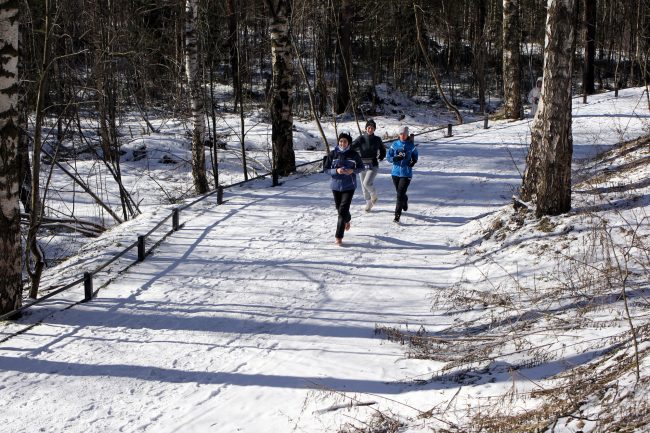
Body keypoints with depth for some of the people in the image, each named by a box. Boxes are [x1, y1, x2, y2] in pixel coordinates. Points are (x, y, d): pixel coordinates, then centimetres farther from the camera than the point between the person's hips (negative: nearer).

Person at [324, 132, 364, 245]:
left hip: (349, 186, -3)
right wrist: (336, 171, -18)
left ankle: (338, 236, -11)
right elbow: (327, 169, 1)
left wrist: (353, 170, -13)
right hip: (336, 185, 3)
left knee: (343, 210, -13)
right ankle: (347, 220, 52)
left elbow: (361, 167, 7)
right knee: (339, 208, 16)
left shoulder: (353, 154, -4)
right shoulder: (333, 154, -2)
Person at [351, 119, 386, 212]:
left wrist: (380, 158, 4)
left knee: (367, 183, -21)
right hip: (362, 165, 2)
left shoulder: (377, 140, 1)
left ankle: (374, 194, 10)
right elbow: (352, 147, -12)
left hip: (373, 166, -2)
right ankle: (368, 203, 29)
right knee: (364, 185, 9)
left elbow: (383, 150, 18)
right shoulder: (361, 138, -3)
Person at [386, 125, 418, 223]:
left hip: (406, 173, -3)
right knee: (399, 192, 18)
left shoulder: (411, 145, -1)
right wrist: (395, 158, -18)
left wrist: (414, 161, -5)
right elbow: (388, 156, 2)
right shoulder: (395, 144, 2)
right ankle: (405, 200, 53)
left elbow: (415, 154, 15)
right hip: (396, 172, 3)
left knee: (400, 194, -12)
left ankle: (397, 215, -9)